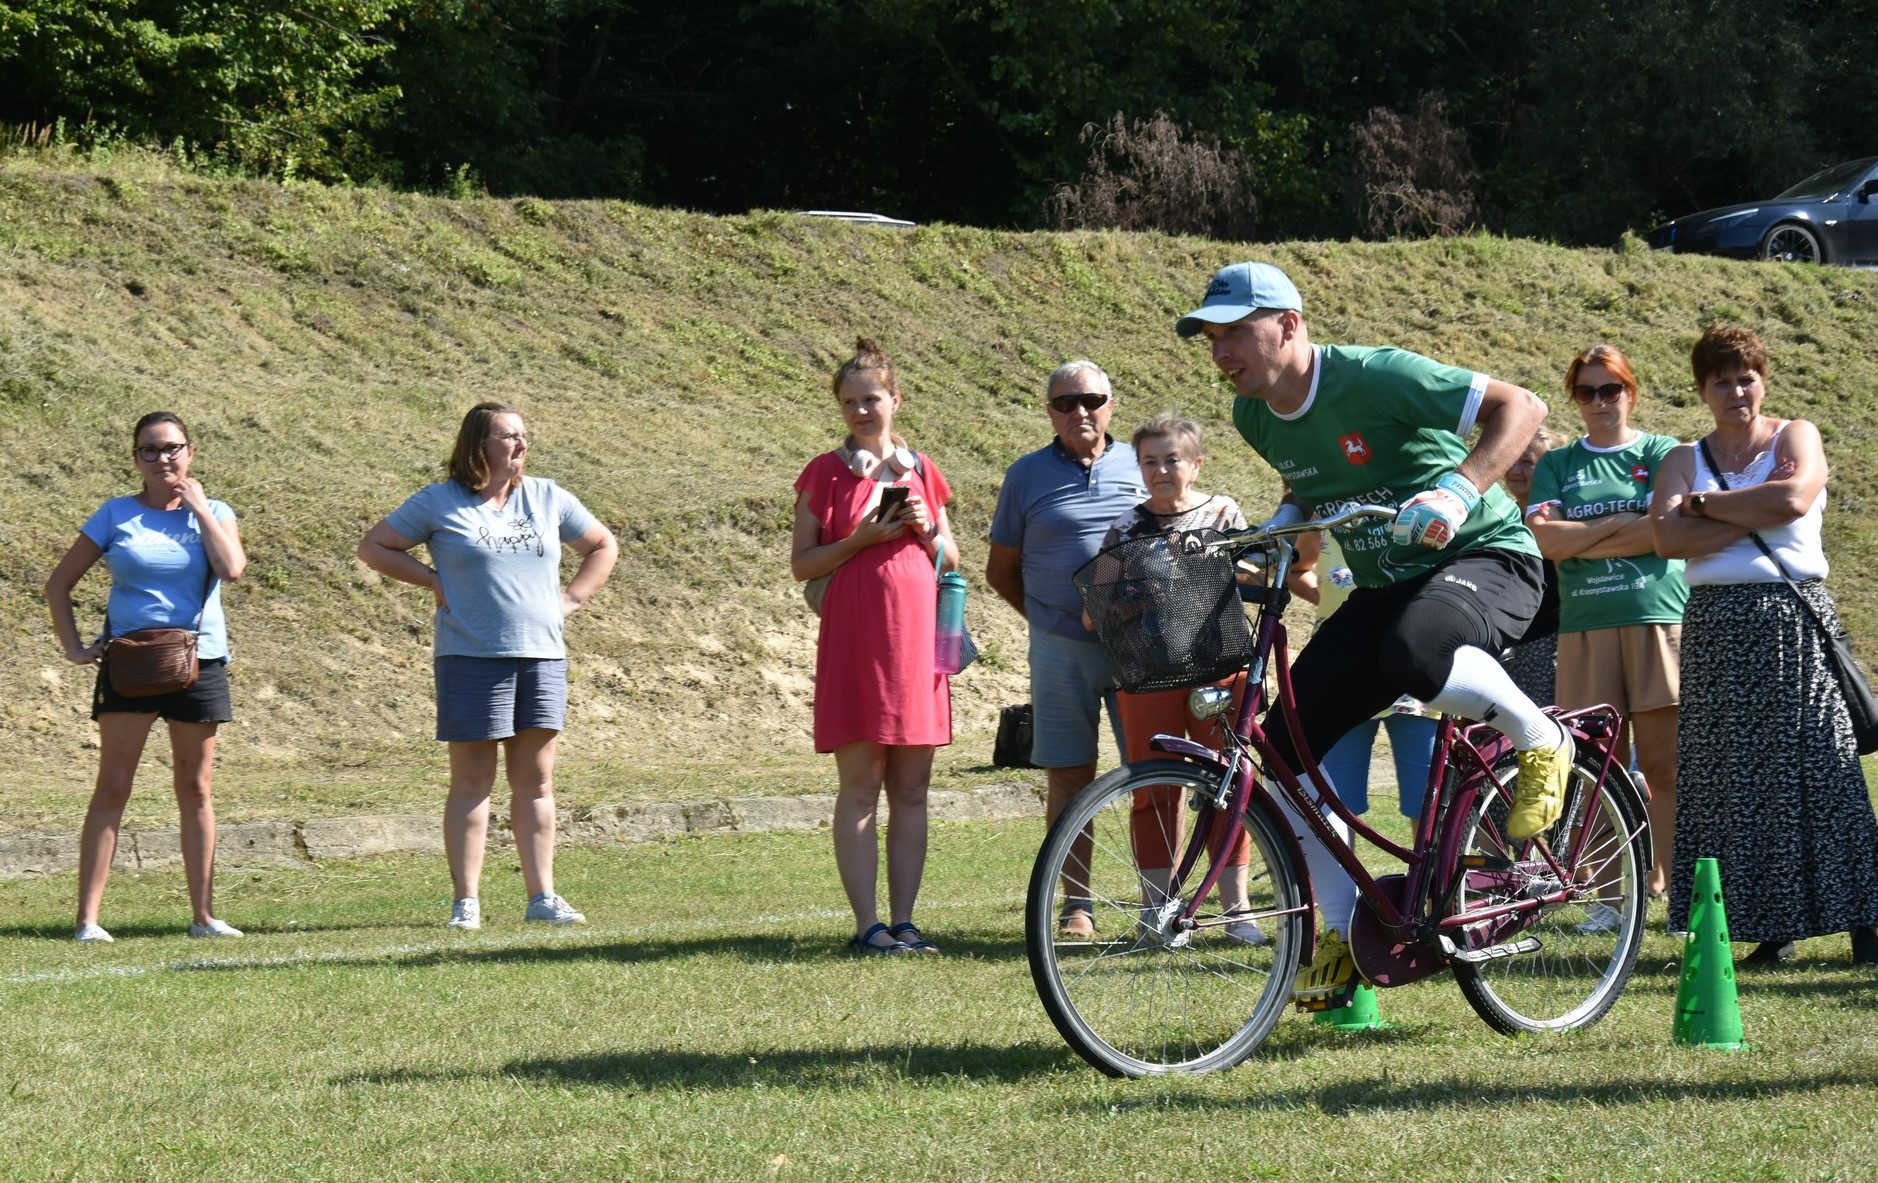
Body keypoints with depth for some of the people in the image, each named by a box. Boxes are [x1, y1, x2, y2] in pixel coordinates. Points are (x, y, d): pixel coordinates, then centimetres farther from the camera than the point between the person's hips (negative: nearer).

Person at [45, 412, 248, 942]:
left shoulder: (213, 513, 7)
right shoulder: (116, 515, 3)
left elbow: (231, 568, -14)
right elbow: (58, 583, 8)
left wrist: (198, 507, -7)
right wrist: (73, 647, -2)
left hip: (198, 663, 2)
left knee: (195, 790, 7)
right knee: (113, 787, -7)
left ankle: (203, 914, 12)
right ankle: (88, 918, -10)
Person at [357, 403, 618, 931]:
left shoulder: (547, 497, 11)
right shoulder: (439, 502, 1)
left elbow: (603, 547, 22)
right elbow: (373, 546, 7)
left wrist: (569, 599, 9)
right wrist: (434, 581, -2)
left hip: (543, 655, 3)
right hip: (472, 657, -3)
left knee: (535, 781, 5)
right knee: (472, 782, -1)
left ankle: (542, 897, 9)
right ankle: (466, 901, 2)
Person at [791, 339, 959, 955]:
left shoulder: (920, 470, 13)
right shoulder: (826, 472, 3)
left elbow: (951, 560, 19)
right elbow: (801, 563, -1)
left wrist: (927, 531, -2)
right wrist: (864, 537, -14)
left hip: (914, 637, 4)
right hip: (853, 641, -4)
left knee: (911, 789, 3)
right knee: (860, 785, -5)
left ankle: (903, 920, 7)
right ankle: (867, 923, -4)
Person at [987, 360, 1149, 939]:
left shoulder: (1141, 466, 9)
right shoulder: (1027, 475, 6)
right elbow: (1001, 570, 13)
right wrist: (1051, 618, 6)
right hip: (1062, 651, -1)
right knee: (1070, 777, 1)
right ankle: (1076, 905, 7)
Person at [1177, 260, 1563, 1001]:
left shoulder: (1375, 377, -21)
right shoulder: (1256, 418, 2)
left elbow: (1519, 407, -22)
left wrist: (1458, 490, -35)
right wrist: (1272, 533, 2)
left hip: (1486, 558, -8)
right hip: (1386, 585, 8)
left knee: (1414, 655, -41)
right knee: (1285, 740, -6)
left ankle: (1540, 742, -12)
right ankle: (1344, 928, 8)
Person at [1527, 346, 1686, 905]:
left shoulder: (1662, 454, 8)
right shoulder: (1557, 465, 15)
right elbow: (1547, 539, 0)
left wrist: (1581, 540, -3)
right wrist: (1619, 523, -4)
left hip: (1657, 619, -2)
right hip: (1586, 624, 2)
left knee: (1663, 764, -6)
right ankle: (1608, 895, 3)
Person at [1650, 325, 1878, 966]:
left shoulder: (1795, 436, 6)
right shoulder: (1685, 459, 11)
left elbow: (1795, 499, -15)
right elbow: (1668, 539, -6)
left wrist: (1706, 504, -6)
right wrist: (1757, 511, -10)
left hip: (1793, 619, -2)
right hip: (1718, 627, 2)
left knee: (1816, 767, -6)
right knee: (1736, 776, -1)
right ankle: (1772, 925, 3)